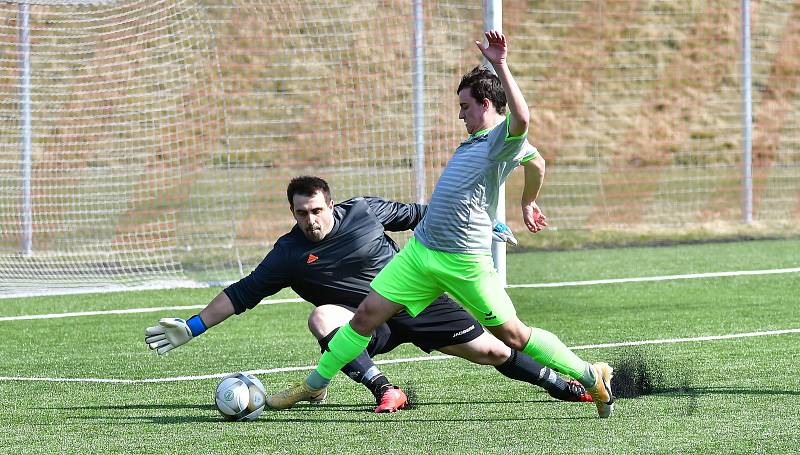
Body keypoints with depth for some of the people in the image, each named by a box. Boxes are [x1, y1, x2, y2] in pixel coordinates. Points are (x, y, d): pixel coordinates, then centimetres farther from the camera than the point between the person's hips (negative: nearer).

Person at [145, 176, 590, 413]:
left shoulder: (363, 212, -8)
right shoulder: (289, 254, -7)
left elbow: (416, 214, 6)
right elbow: (242, 294, -5)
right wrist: (190, 328, -11)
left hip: (417, 300, 0)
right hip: (371, 322, 0)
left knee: (490, 350, -3)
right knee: (322, 317, -31)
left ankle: (563, 384, 16)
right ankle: (385, 391, -28)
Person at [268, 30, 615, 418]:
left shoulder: (504, 139, -12)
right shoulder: (474, 140, 17)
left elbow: (520, 118, -37)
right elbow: (535, 159, 32)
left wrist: (500, 66, -35)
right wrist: (527, 201, 45)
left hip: (464, 262, -8)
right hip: (419, 250, 8)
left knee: (512, 335, -1)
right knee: (367, 314, 4)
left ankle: (592, 376, 13)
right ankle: (314, 384, 14)